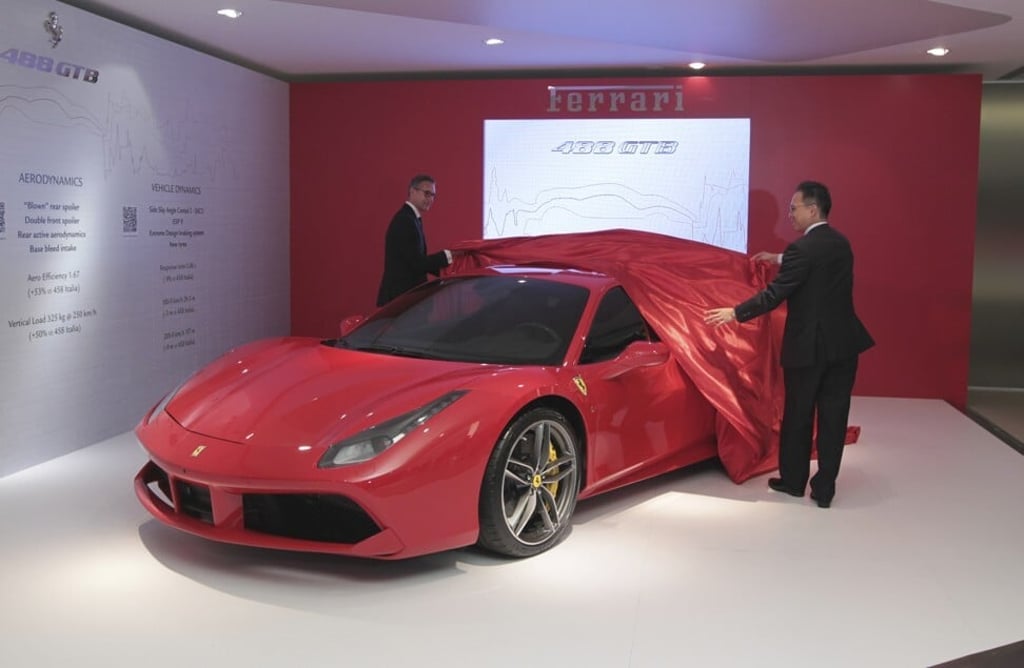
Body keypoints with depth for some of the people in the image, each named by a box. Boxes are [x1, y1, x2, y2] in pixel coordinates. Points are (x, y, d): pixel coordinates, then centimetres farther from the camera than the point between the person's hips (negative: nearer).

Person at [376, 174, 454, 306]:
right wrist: (448, 255, -18)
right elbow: (417, 262, -21)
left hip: (406, 293, 10)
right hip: (400, 294, -10)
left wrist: (445, 270, 7)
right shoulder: (405, 220, -16)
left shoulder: (411, 218, 16)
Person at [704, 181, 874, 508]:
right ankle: (824, 488, 13)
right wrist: (779, 260, 36)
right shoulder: (841, 244, 9)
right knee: (833, 418, 8)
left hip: (807, 346, -6)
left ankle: (793, 480, 23)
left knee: (798, 417, 10)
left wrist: (734, 313, -8)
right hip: (843, 344, 6)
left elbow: (775, 294, -16)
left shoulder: (802, 248, -15)